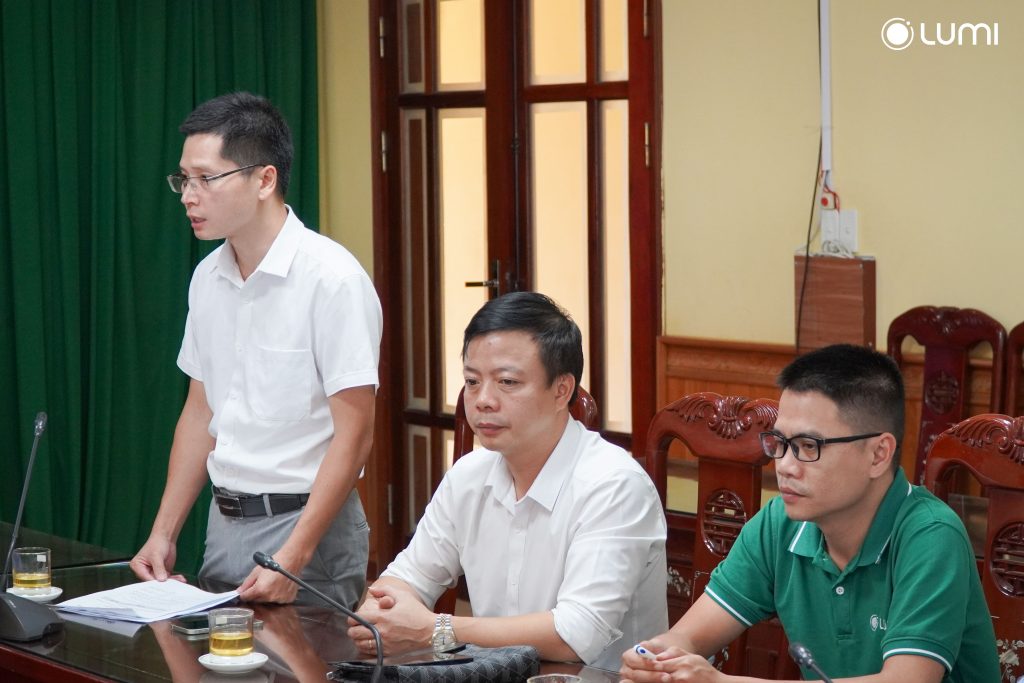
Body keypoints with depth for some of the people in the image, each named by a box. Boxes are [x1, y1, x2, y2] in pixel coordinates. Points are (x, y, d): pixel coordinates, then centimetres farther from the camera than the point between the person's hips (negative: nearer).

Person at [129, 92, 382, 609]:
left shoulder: (331, 278, -16)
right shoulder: (208, 277, 7)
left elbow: (353, 435, -17)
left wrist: (292, 558, -22)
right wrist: (163, 534, 9)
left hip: (308, 523, -7)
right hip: (224, 522, 7)